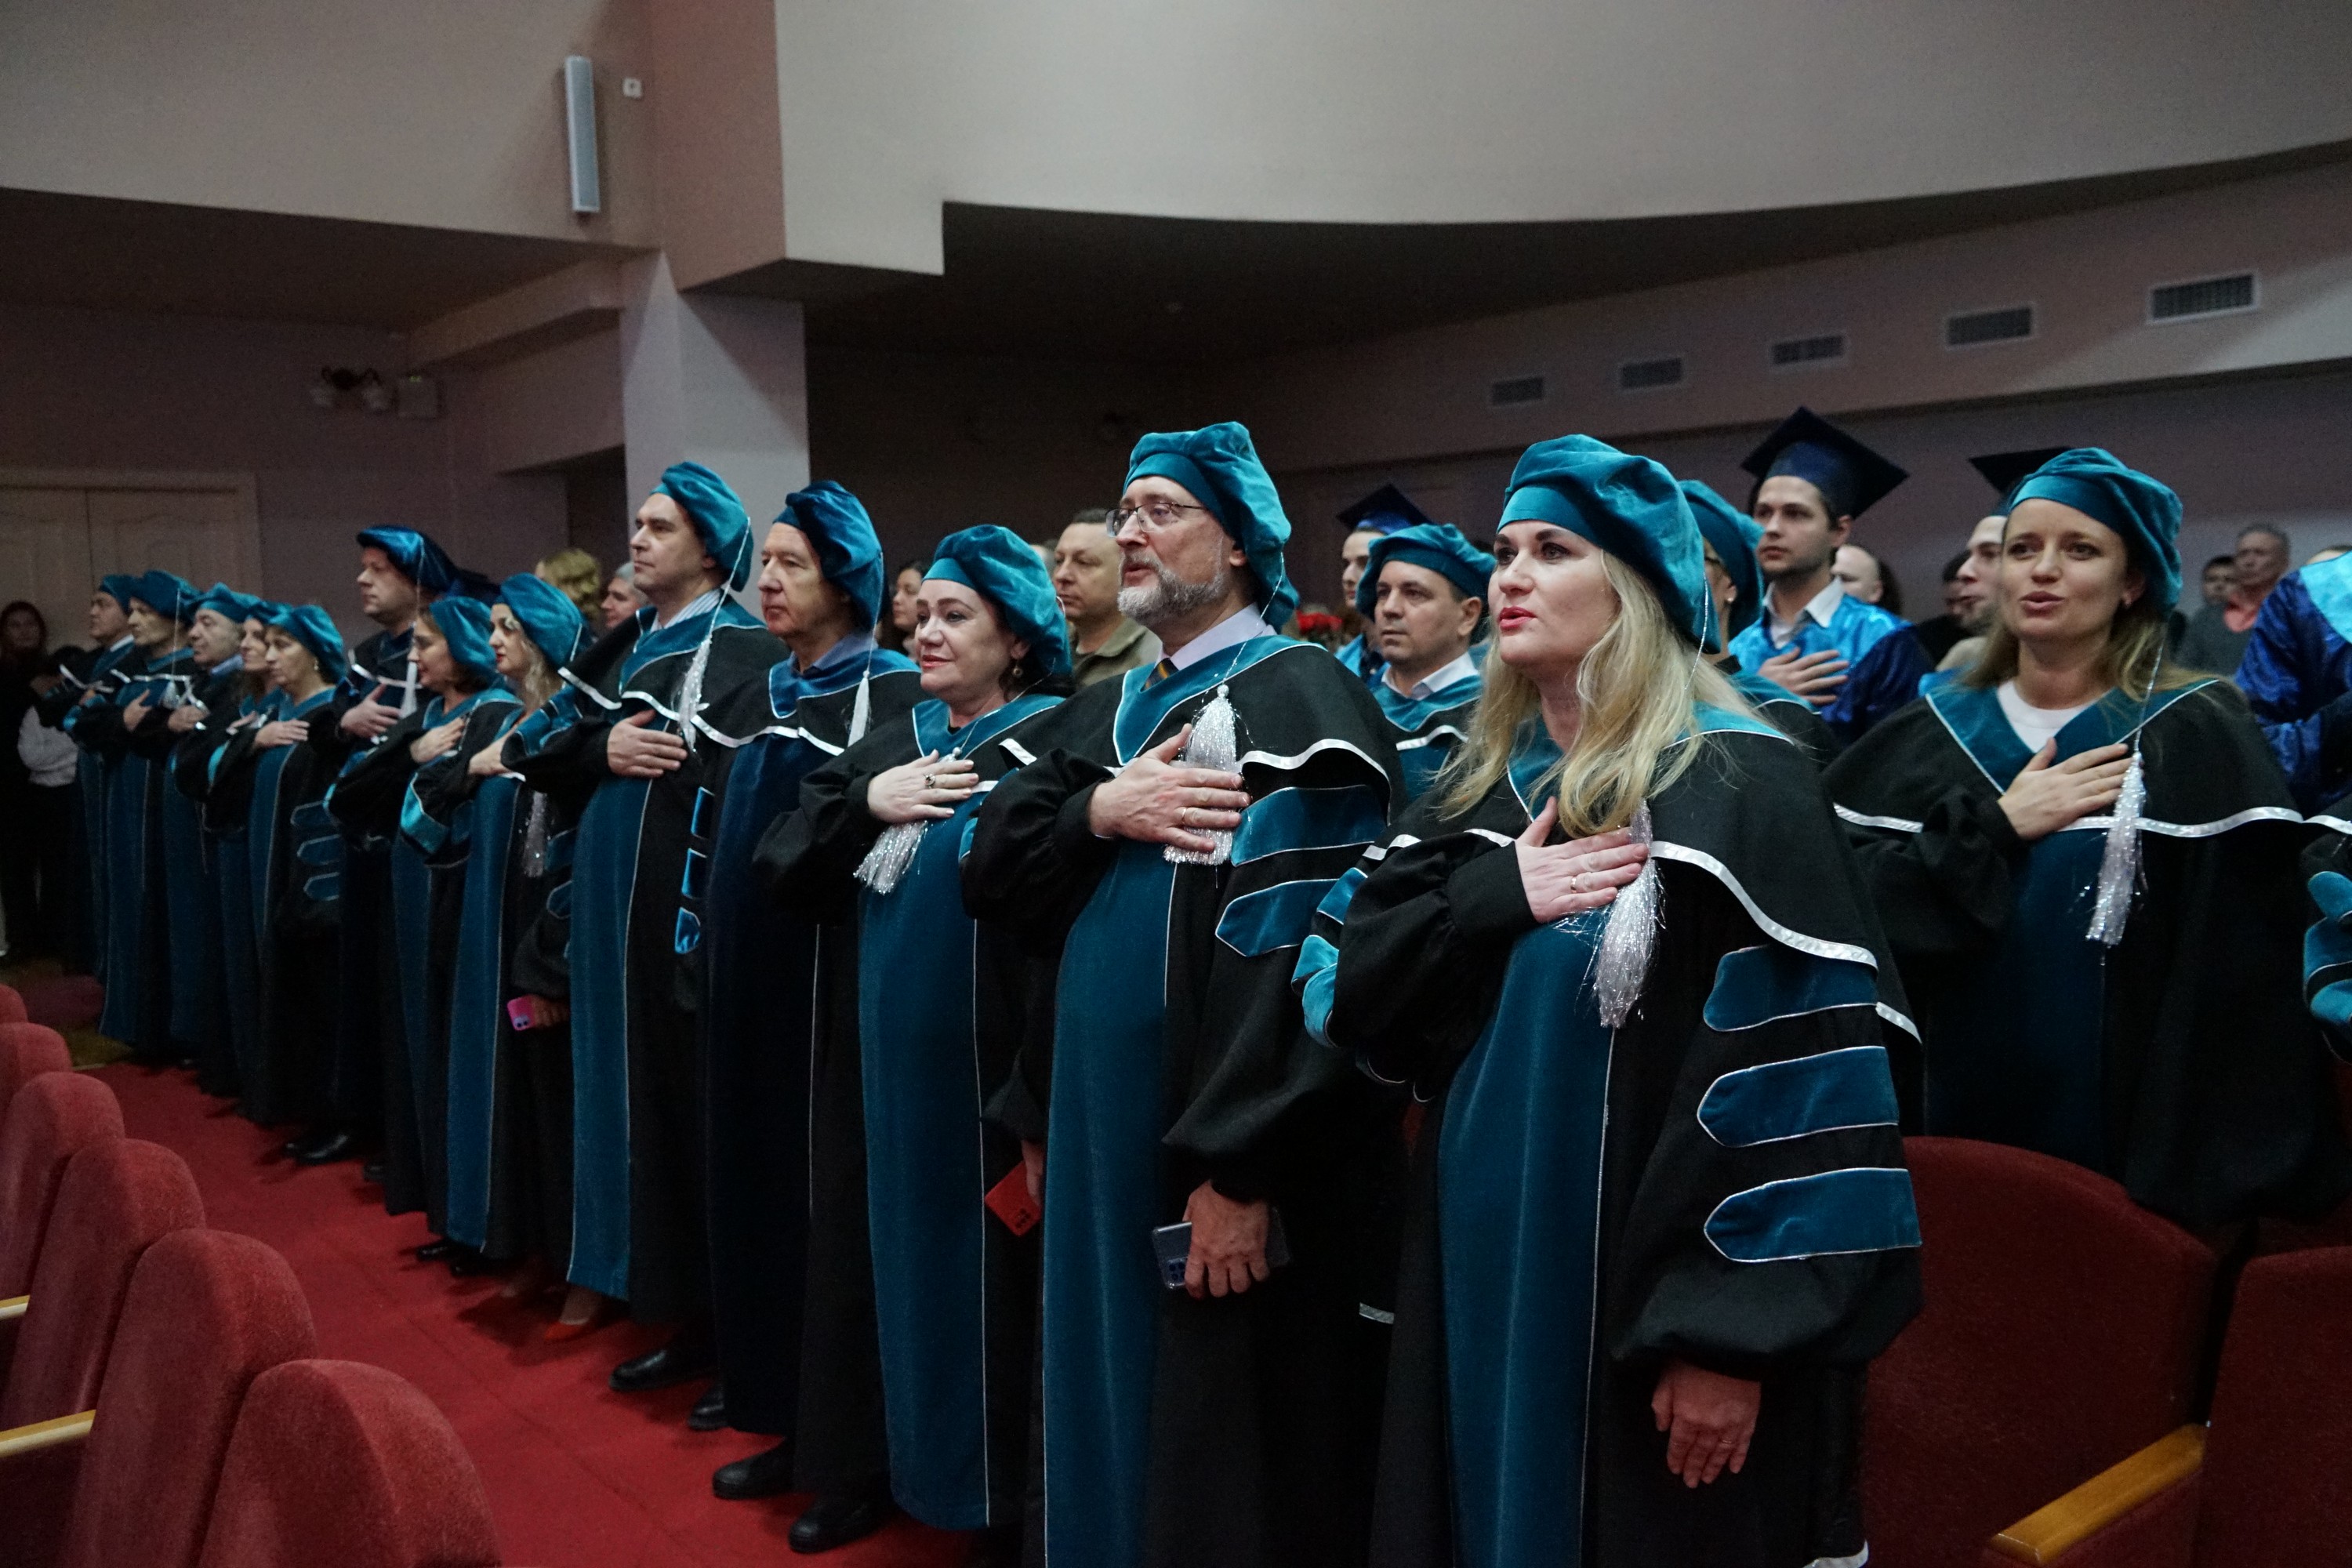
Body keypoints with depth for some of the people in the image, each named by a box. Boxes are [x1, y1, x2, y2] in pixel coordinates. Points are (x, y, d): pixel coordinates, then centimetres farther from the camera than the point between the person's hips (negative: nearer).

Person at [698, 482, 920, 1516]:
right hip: (755, 983, 7)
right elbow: (730, 828, 18)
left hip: (841, 984, -7)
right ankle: (793, 1419, 25)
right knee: (765, 1188, 12)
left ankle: (855, 1458, 10)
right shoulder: (759, 696, 14)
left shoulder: (896, 692, -8)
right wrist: (707, 949, 13)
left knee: (840, 1202, -2)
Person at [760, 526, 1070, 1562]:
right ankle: (928, 1463, 33)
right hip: (894, 1049, 6)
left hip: (991, 1055, -6)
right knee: (914, 1258, 15)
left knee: (990, 1268, 4)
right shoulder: (894, 742, 11)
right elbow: (786, 865, 4)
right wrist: (867, 802, -9)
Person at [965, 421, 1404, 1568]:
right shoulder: (1099, 717, 14)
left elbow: (1302, 953, -21)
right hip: (1101, 1138, 8)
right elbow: (993, 875, 5)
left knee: (1221, 1458, 5)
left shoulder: (1300, 704, -12)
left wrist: (1238, 1165, -24)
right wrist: (1099, 813, -14)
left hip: (1221, 1163, -7)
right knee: (1107, 1415, 19)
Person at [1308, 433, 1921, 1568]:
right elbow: (1345, 984, 3)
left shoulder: (1738, 787, -13)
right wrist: (1492, 897, -14)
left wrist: (1733, 1339, -19)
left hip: (1647, 1301, -6)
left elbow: (1803, 1065, -18)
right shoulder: (1485, 778, 8)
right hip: (1484, 1275, 7)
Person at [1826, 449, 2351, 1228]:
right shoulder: (1926, 740, 5)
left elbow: (2250, 973, -12)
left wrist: (2224, 1181, -16)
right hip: (1953, 1134, 3)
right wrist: (1994, 826, -15)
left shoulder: (2198, 741, -5)